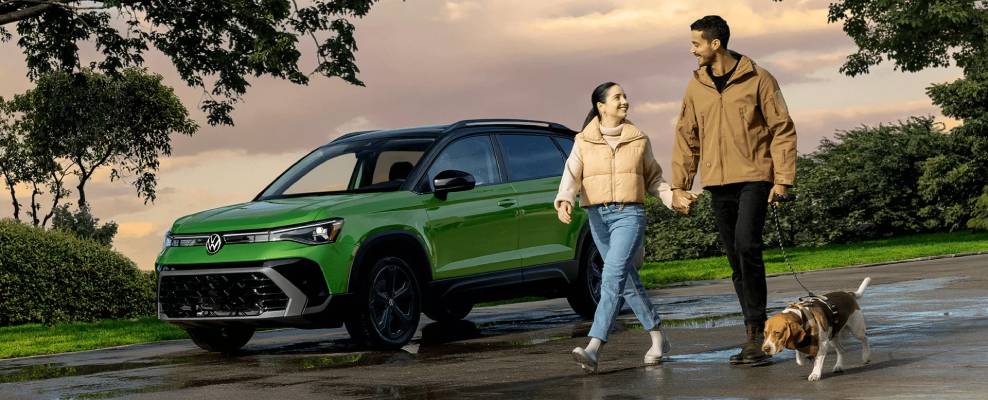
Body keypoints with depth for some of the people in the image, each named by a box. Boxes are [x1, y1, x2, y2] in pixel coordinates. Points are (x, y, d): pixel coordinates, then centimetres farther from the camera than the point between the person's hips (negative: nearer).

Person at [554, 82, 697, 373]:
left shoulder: (638, 139, 9)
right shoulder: (583, 142, 6)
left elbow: (653, 179, 18)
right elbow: (571, 175, -6)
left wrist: (673, 198, 3)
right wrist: (564, 201, -25)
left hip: (629, 214, -2)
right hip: (598, 217, 2)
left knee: (613, 277, -19)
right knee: (629, 283, 9)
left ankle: (593, 349, -28)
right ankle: (658, 338, 26)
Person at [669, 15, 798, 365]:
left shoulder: (758, 80, -4)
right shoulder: (696, 87, 9)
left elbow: (783, 129, -3)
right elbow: (686, 138, 13)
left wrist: (783, 178, -11)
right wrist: (679, 185, 7)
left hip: (754, 178, -5)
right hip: (718, 184, 5)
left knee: (746, 246, -21)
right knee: (736, 260, 7)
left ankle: (756, 333, -13)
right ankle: (755, 337, 13)